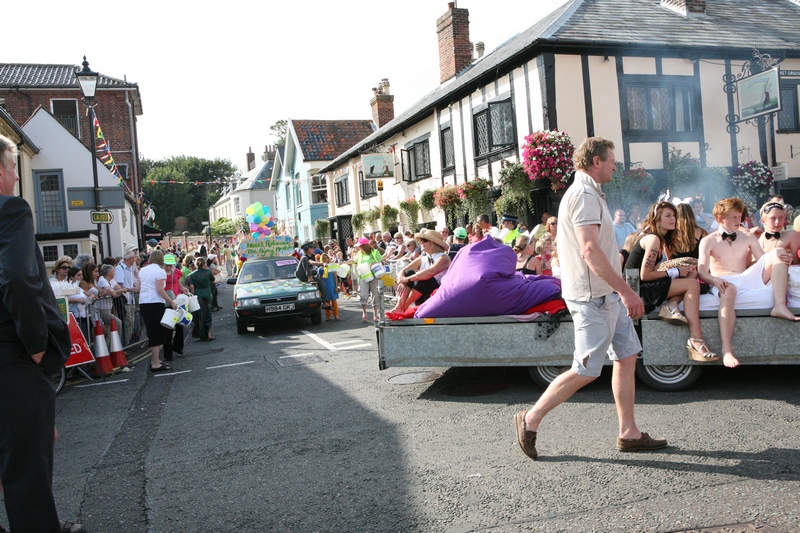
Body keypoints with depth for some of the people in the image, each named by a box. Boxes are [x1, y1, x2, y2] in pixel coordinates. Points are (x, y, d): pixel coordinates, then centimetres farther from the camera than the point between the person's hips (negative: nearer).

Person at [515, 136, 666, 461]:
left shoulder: (588, 194, 19)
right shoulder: (583, 195, -15)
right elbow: (590, 250, -26)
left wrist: (620, 292, 22)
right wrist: (626, 291, -25)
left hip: (606, 294, 10)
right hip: (592, 296, -10)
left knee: (626, 358, 10)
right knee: (587, 371, -5)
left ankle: (629, 434, 18)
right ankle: (531, 420, 7)